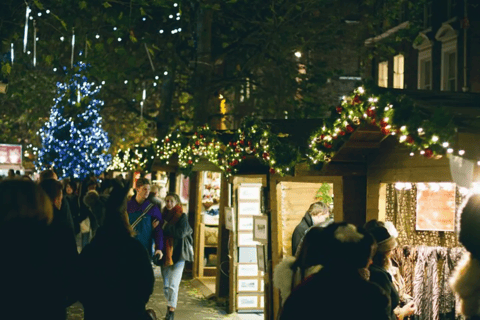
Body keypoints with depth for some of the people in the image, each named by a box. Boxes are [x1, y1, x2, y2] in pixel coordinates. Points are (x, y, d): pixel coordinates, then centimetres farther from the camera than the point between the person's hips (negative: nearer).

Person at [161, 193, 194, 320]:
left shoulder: (182, 217, -2)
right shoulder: (164, 216, 12)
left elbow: (181, 233, -18)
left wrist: (166, 227, -16)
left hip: (178, 255, -5)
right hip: (165, 254, 5)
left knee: (173, 285, -13)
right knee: (166, 286, 10)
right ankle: (170, 307, 26)